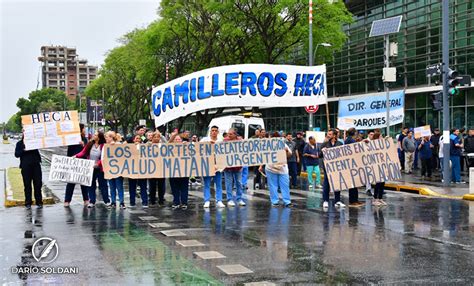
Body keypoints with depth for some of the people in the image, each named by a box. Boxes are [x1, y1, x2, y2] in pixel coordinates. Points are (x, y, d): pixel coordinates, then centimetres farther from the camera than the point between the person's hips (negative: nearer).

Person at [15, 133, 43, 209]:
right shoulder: (19, 143, 10)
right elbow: (16, 154, 1)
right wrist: (24, 150, -13)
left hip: (36, 165, 1)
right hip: (26, 166, -1)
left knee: (38, 184, 1)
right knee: (27, 185, 1)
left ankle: (39, 202, 8)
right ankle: (28, 203, 7)